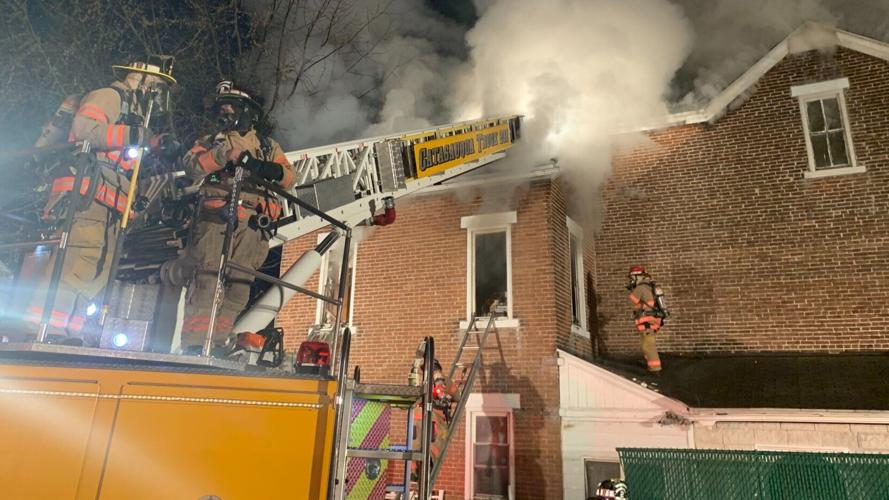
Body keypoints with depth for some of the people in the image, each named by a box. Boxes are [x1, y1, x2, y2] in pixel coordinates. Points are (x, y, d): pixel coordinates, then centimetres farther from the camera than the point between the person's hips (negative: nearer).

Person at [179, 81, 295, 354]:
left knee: (239, 285, -2)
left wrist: (264, 168, -12)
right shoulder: (210, 141, 22)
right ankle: (193, 346, -10)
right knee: (206, 280, -11)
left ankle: (218, 344, 3)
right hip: (215, 220, -1)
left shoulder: (268, 146, 23)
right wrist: (224, 154, -14)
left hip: (251, 225, 2)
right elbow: (191, 166, 1)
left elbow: (290, 177, 8)